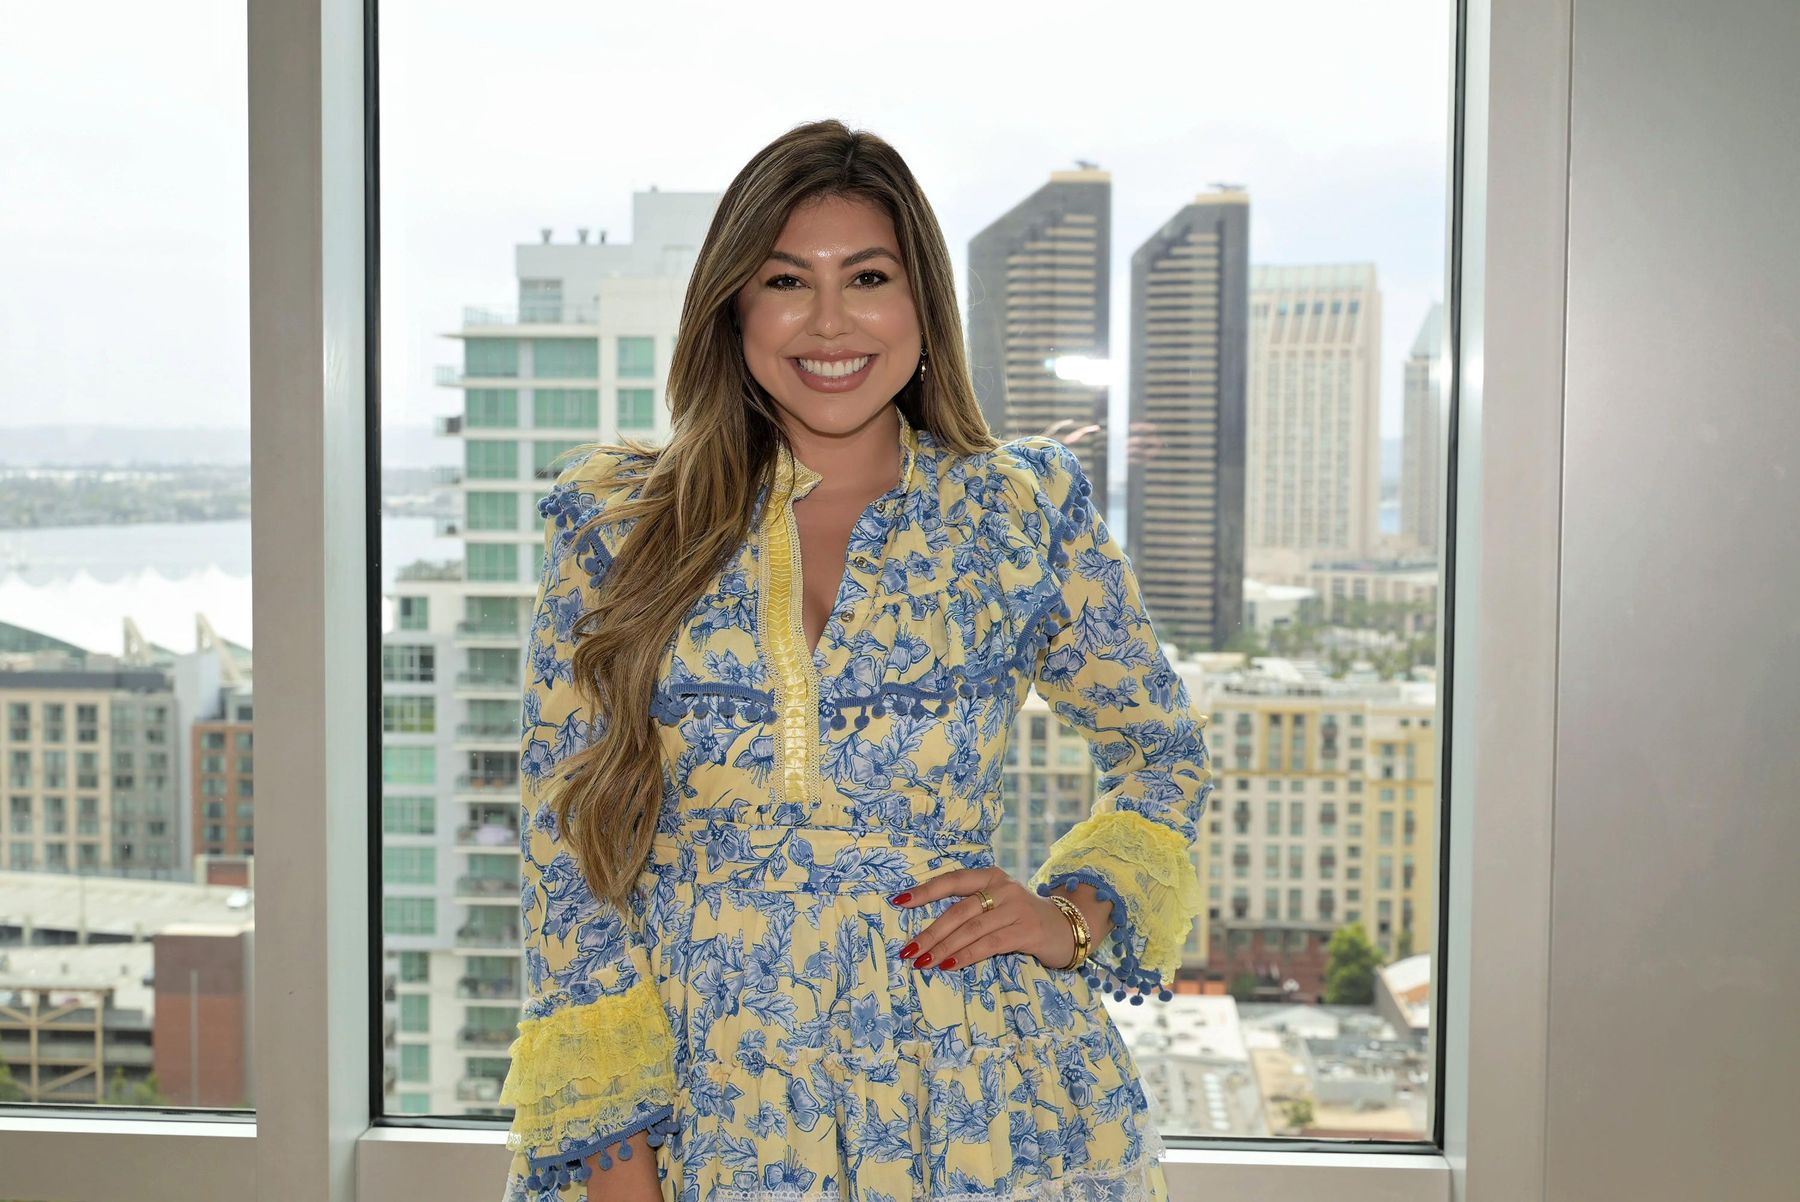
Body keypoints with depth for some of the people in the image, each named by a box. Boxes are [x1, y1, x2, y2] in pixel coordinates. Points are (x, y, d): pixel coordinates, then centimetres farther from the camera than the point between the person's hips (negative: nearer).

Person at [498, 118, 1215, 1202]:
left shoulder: (1025, 512, 1)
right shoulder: (618, 527, 0)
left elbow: (1167, 754, 14)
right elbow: (572, 861, -1)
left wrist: (1074, 913, -3)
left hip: (975, 1111, 0)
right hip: (716, 1105, 0)